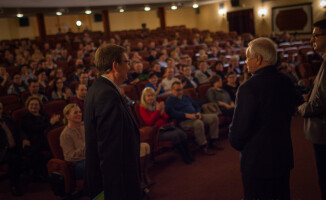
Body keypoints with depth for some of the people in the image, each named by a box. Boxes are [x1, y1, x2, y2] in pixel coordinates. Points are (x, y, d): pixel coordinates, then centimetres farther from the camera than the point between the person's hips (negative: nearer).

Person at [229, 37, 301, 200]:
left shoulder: (249, 88, -23)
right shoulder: (287, 82, 0)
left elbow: (238, 129, -19)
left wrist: (236, 143, 2)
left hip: (257, 162, -7)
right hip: (284, 157, 7)